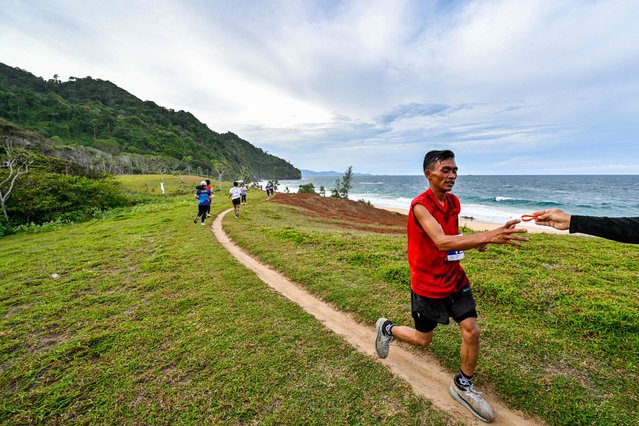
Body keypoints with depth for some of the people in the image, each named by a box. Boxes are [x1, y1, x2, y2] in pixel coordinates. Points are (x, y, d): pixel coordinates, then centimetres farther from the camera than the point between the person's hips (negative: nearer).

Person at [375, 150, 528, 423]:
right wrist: (488, 236, -48)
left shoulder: (454, 202, 1)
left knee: (472, 332, 3)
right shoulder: (420, 205, -24)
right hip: (427, 284, -6)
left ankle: (463, 385, 29)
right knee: (423, 339, 11)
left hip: (455, 279, 6)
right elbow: (441, 241, -38)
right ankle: (387, 328, 41)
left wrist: (475, 241, -5)